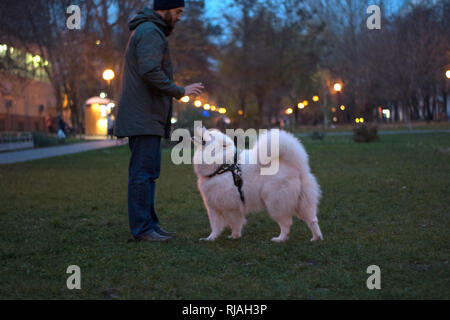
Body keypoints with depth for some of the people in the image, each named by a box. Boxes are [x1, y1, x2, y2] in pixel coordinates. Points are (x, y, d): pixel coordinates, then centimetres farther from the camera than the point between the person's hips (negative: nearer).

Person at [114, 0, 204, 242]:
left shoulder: (149, 31, 22)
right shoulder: (150, 32, -12)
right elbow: (151, 72, -23)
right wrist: (180, 92, -15)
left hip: (147, 118, 11)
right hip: (144, 118, -11)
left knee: (149, 172, 13)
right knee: (143, 172, -8)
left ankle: (149, 223, 19)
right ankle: (142, 229, -5)